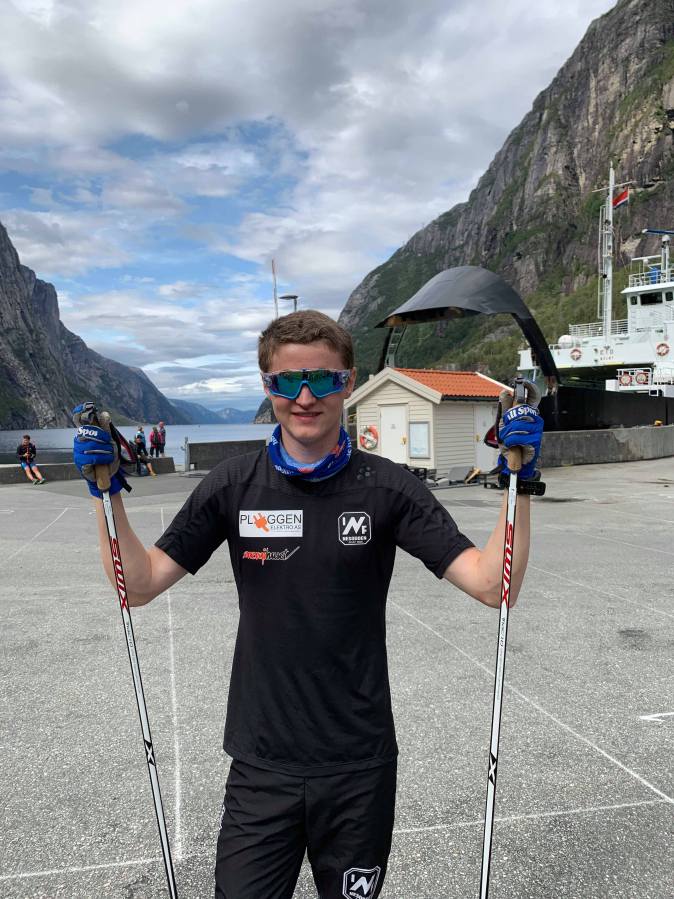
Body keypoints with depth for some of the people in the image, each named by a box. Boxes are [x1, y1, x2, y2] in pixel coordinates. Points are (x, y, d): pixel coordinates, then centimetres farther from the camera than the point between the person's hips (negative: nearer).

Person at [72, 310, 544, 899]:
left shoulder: (387, 488, -9)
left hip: (359, 767, 0)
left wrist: (520, 480, -22)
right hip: (261, 766, 1)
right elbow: (138, 586, -3)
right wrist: (107, 490, -13)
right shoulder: (234, 487, -5)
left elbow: (493, 585, -13)